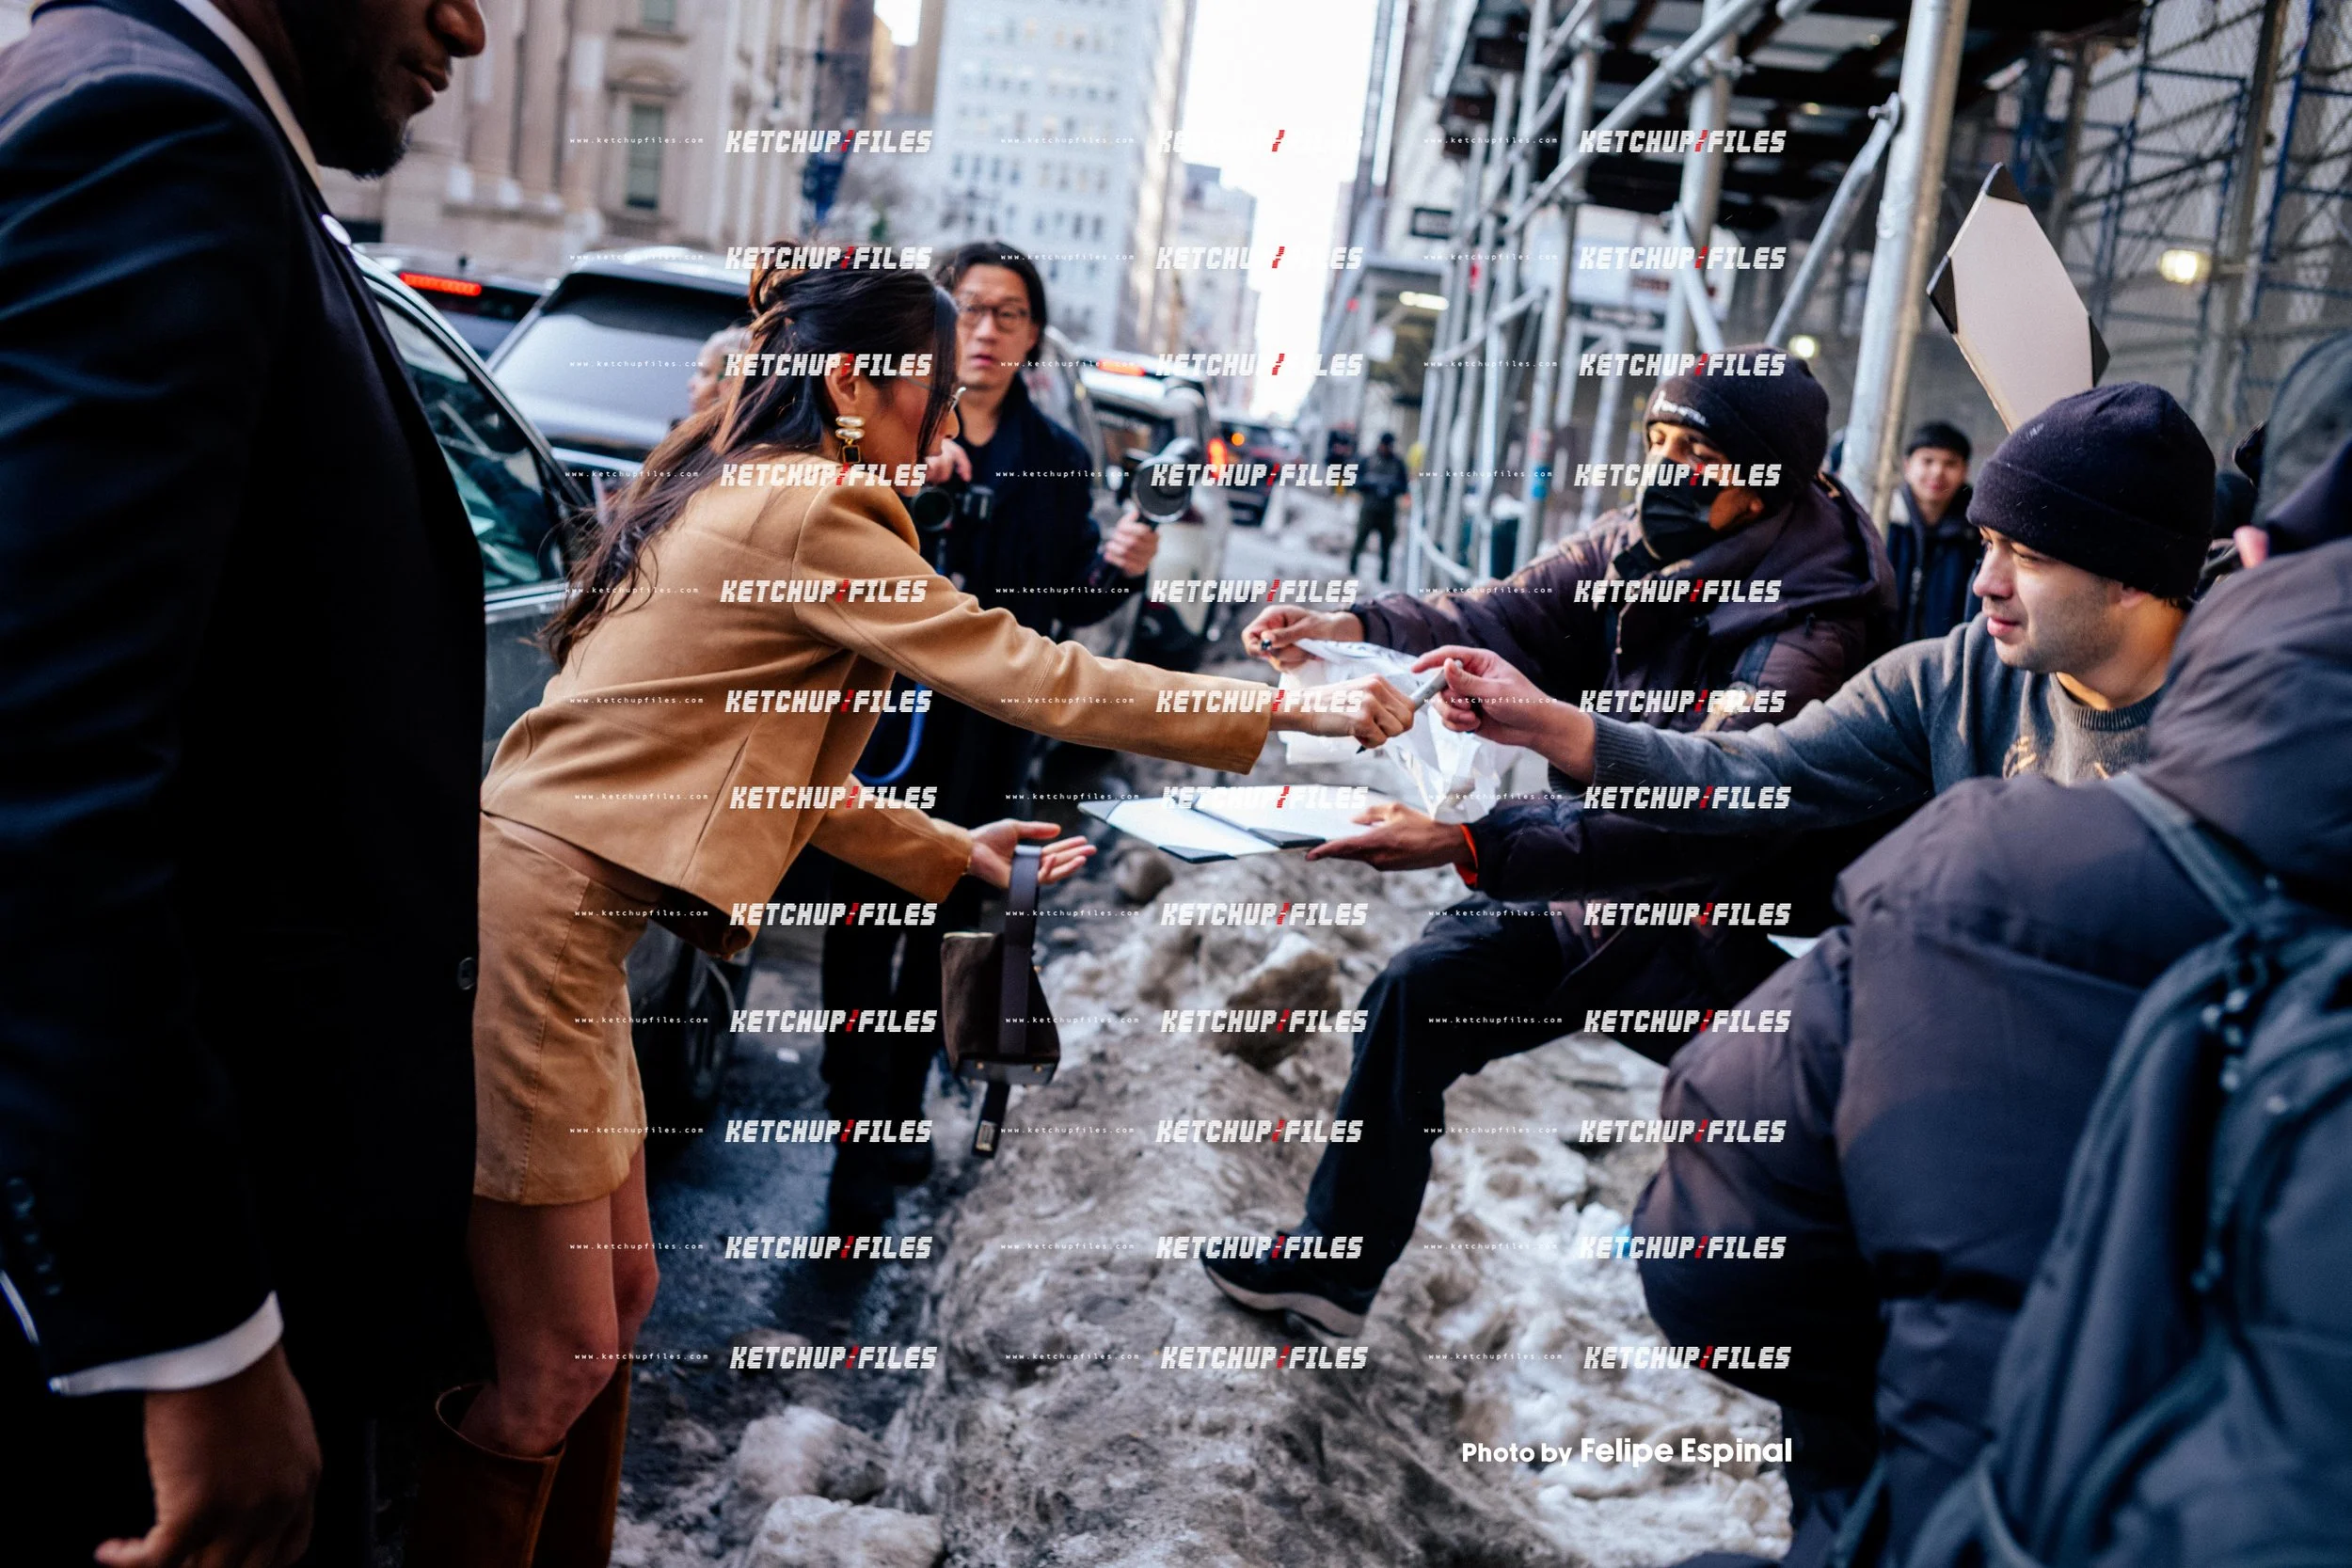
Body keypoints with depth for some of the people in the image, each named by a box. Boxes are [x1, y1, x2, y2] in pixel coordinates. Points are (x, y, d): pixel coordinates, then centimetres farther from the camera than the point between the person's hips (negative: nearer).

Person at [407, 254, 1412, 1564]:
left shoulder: (731, 492, 16)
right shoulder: (808, 509, -14)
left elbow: (770, 767, 19)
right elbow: (1038, 681, -13)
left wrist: (948, 851, 20)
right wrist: (1289, 710, -5)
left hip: (566, 920, 10)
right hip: (532, 916, -10)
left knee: (619, 1295, 17)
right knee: (559, 1355, 0)